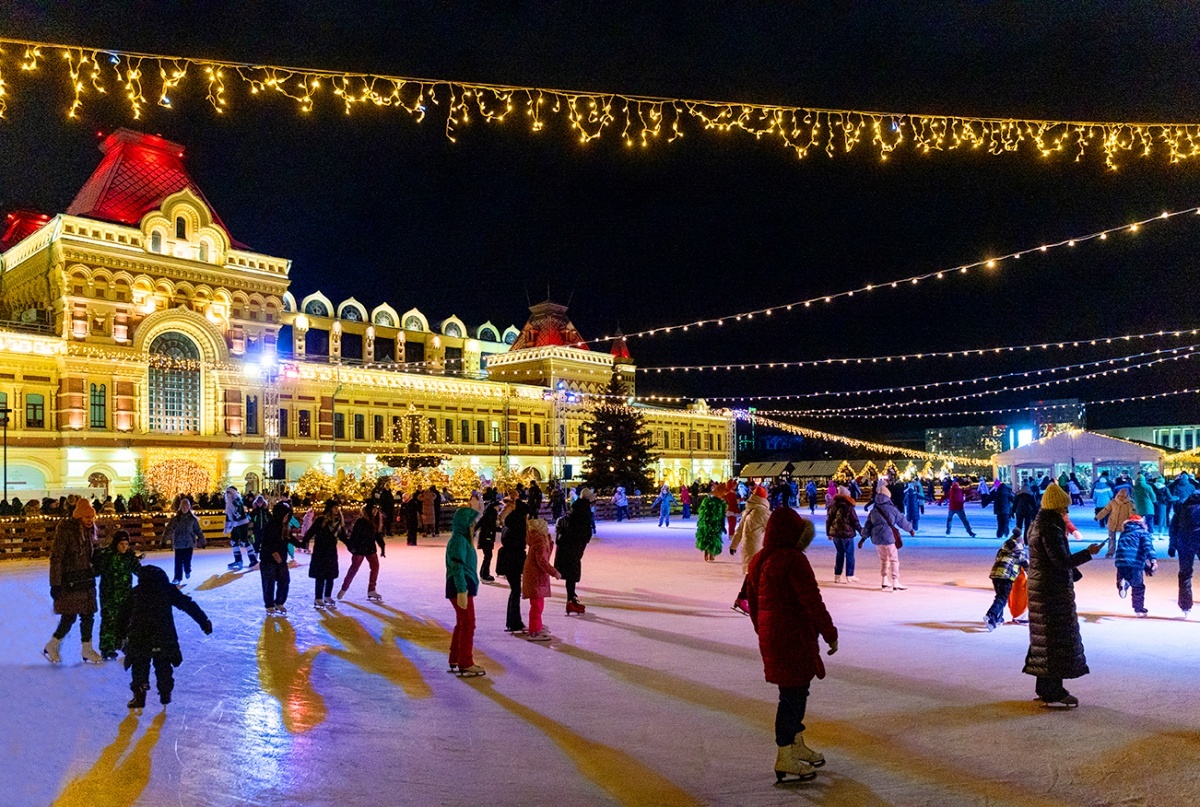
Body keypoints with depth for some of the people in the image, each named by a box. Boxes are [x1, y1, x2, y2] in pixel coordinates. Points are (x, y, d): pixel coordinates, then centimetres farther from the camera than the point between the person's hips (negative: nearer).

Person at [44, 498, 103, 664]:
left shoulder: (91, 530, 6)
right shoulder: (65, 531, -16)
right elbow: (56, 558, -16)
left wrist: (93, 573, 19)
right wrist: (55, 583, -17)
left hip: (87, 579, 7)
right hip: (69, 581, -7)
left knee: (88, 615, 9)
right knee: (69, 616, -2)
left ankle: (87, 650, 19)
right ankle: (51, 647, 19)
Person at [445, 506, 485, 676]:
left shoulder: (462, 539, 15)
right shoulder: (458, 540, -16)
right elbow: (457, 566, -23)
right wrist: (462, 590, -26)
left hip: (464, 588, 10)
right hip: (461, 589, -10)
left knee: (462, 624, 17)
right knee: (468, 625, -4)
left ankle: (455, 661, 25)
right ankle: (466, 665, 2)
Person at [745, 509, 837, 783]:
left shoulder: (758, 561, 9)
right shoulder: (793, 559, -19)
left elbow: (754, 603, 16)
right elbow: (812, 601, -18)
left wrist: (762, 631, 27)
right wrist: (830, 634, -9)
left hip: (770, 635, 9)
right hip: (793, 636, -9)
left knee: (797, 689, 22)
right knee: (793, 692, 0)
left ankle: (797, 745, 35)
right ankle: (785, 759, 7)